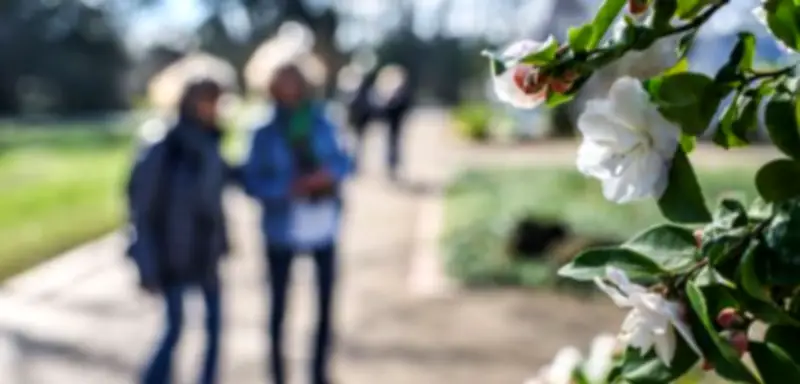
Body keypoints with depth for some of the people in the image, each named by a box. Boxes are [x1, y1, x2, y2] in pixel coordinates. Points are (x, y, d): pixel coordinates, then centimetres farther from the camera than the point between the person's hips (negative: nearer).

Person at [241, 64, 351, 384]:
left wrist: (332, 172, -14)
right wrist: (289, 188, -24)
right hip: (283, 231, -2)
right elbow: (253, 183, -8)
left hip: (322, 228, 2)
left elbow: (343, 161, 8)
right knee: (279, 305, 7)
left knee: (326, 303, 7)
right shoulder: (266, 135, -5)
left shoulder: (322, 125, 1)